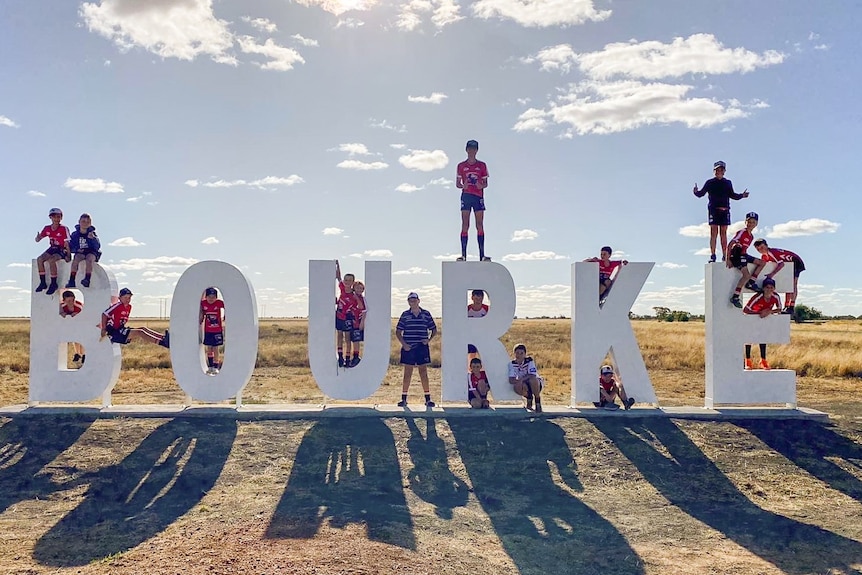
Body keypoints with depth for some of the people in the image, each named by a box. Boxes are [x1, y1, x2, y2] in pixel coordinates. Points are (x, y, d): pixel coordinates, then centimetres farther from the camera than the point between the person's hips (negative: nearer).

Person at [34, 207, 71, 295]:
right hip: (52, 248, 6)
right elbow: (38, 240, 6)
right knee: (39, 259, -18)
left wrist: (68, 255, -14)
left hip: (62, 250, -6)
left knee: (51, 260, -30)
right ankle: (43, 283, -8)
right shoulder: (47, 228, 2)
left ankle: (54, 284, -18)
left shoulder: (64, 229, -12)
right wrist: (38, 237, -19)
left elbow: (67, 243, -12)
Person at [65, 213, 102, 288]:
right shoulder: (75, 234, 5)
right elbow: (70, 247, 8)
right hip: (80, 252, 1)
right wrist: (76, 250, -12)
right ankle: (71, 281, -30)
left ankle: (87, 279, -37)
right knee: (76, 259, -28)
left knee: (89, 259, -33)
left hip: (91, 252, -1)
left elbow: (98, 247, -9)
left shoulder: (92, 233, 1)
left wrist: (93, 238, -24)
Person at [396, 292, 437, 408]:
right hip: (408, 348, 0)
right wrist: (403, 344, -6)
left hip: (422, 347, 0)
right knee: (407, 373, 4)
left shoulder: (426, 314, 5)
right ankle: (404, 399, 10)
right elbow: (398, 332, 6)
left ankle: (428, 399, 8)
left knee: (423, 372, 3)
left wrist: (429, 339, -3)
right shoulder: (405, 315, 4)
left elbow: (434, 330, 12)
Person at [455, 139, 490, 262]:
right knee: (465, 226, -6)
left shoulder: (482, 165, 10)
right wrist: (463, 186, -12)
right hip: (466, 196, 0)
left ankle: (482, 255, -3)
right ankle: (463, 255, -7)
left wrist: (481, 186, -11)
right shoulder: (461, 166, 9)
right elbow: (457, 184, 9)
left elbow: (485, 183, 11)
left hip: (478, 196, 1)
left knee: (480, 226, -3)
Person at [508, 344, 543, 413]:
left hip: (536, 384, -2)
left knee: (532, 379, -38)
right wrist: (517, 381, -37)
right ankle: (529, 398, 2)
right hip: (525, 385, 2)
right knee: (517, 388, -33)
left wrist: (521, 379, -41)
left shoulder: (529, 360, -19)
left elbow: (533, 376, -29)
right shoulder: (512, 364, -9)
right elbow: (511, 380, -15)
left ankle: (538, 402, -15)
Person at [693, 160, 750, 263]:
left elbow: (732, 195, 16)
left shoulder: (728, 183, 13)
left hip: (725, 210, 2)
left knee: (723, 233, 3)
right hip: (713, 209, -2)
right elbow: (701, 193, 0)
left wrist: (742, 195, 2)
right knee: (713, 232, -7)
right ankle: (712, 255, -6)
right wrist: (696, 192, -21)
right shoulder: (710, 182, 5)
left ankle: (724, 256, 4)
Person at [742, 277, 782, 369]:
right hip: (753, 316, -3)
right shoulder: (757, 297, -38)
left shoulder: (776, 297, -25)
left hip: (765, 317, 3)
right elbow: (745, 310, -37)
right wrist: (760, 312, -40)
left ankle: (763, 361, 6)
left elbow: (779, 309, -10)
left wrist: (770, 311, -29)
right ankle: (748, 361, 1)